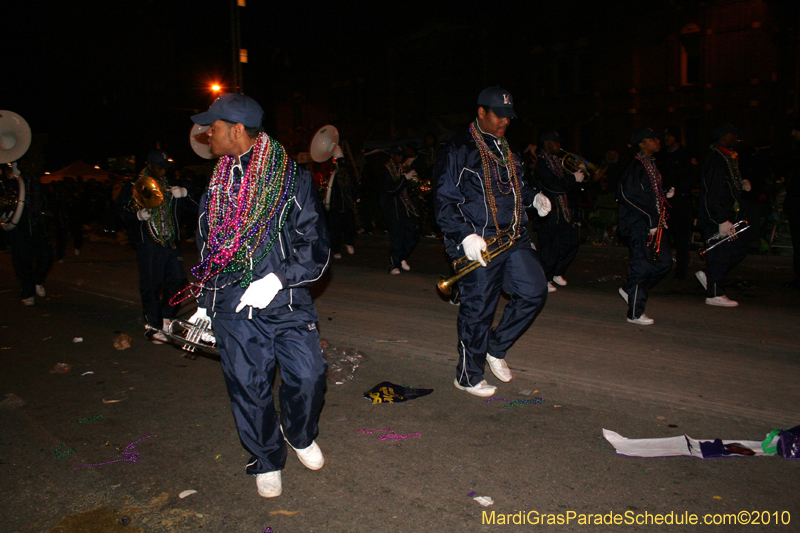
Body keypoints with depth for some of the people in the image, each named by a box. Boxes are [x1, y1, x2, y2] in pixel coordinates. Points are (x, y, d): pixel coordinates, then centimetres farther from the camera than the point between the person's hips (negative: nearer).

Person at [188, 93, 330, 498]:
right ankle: (266, 462, 28)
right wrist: (204, 303, 24)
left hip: (288, 304, -3)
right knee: (248, 389, 4)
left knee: (308, 377, -7)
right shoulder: (216, 184, 14)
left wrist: (277, 278, -20)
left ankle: (300, 435, 27)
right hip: (233, 311, 4)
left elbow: (316, 245, -7)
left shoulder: (292, 178, -3)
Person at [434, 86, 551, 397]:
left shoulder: (506, 150, 16)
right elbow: (444, 202, -13)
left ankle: (495, 348, 22)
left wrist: (534, 197, 8)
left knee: (533, 292, 2)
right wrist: (465, 235, -24)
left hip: (514, 238, 8)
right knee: (477, 310, 0)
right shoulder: (458, 150, -8)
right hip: (478, 244, -7)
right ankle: (468, 377, 19)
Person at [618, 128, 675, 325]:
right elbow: (631, 196, -23)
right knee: (642, 266, -4)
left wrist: (665, 194, 7)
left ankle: (630, 290, 24)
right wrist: (651, 219, -21)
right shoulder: (636, 166, -14)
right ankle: (635, 313, 7)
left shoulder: (651, 165, 17)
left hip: (653, 225, 10)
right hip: (640, 225, -10)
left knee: (664, 262, 10)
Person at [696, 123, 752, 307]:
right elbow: (713, 193, -24)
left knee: (742, 246, 11)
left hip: (729, 214, 10)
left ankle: (709, 275, 19)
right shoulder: (716, 159, -17)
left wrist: (742, 185, 4)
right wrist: (722, 221, -26)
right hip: (717, 217, -10)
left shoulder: (729, 157, 15)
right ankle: (715, 295, 5)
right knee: (720, 254, -4)